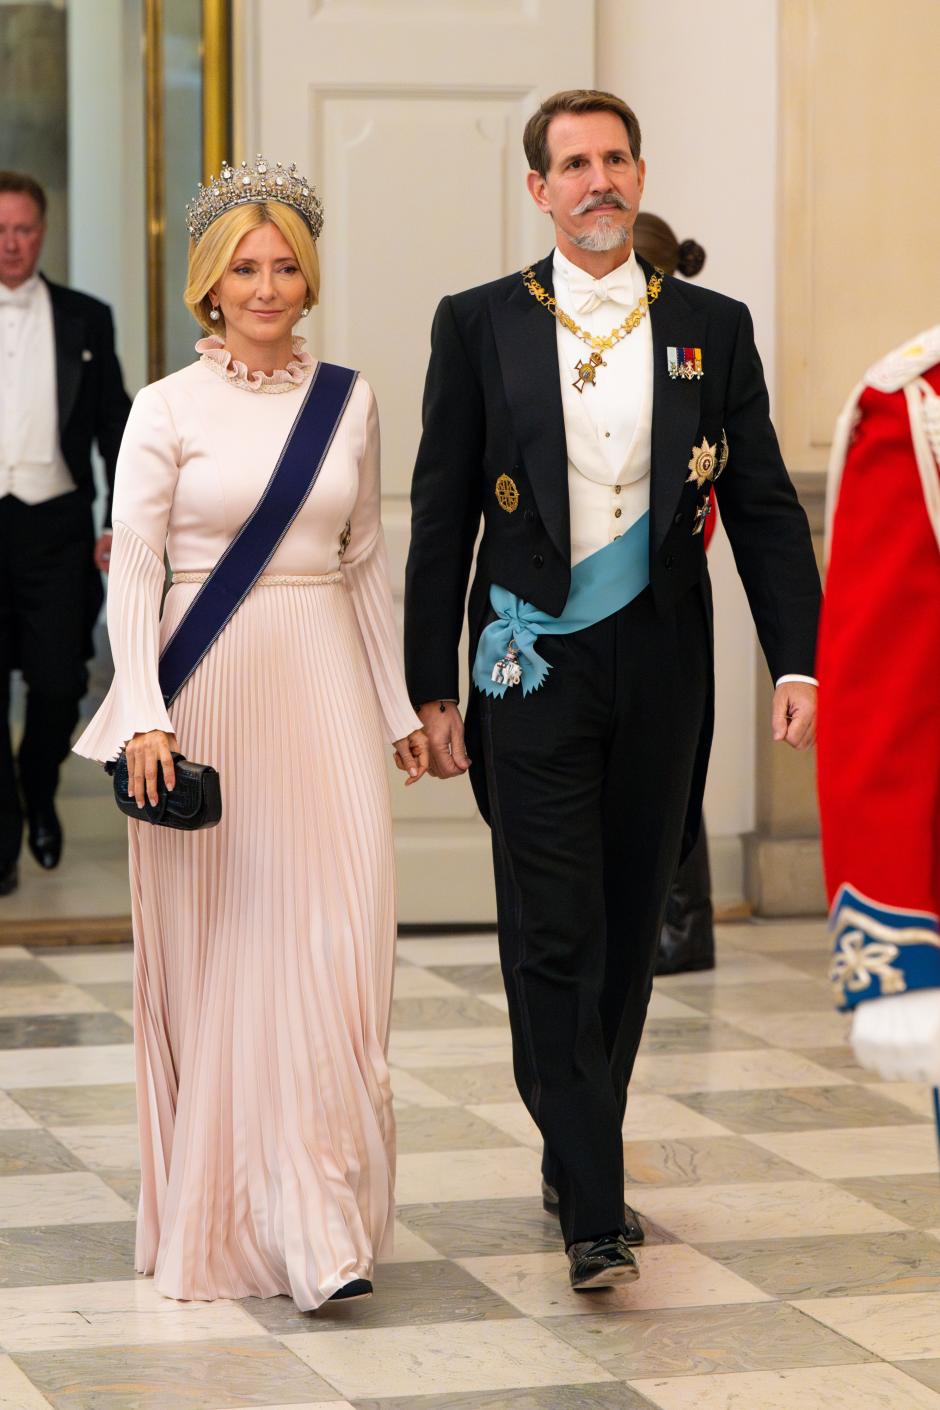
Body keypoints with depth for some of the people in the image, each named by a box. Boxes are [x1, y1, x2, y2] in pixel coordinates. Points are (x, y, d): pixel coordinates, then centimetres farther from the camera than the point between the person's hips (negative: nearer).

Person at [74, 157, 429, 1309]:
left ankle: (318, 1218, 0)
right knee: (217, 948, 2)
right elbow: (132, 572, -7)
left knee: (337, 943, -5)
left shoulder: (348, 403, 9)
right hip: (209, 684, -2)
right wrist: (143, 715, -18)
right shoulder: (169, 409, -1)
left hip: (323, 685, 3)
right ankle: (219, 1212, 13)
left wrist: (398, 706, 15)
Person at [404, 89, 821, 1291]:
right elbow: (440, 518, 3)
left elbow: (765, 508, 7)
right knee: (554, 941, -7)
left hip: (660, 665, 2)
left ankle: (579, 1163, 26)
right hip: (535, 663, -2)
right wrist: (433, 689, -1)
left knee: (628, 935, 10)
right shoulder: (479, 326, 2)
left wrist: (796, 662, -3)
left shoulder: (711, 329, 7)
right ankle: (595, 1215, -8)